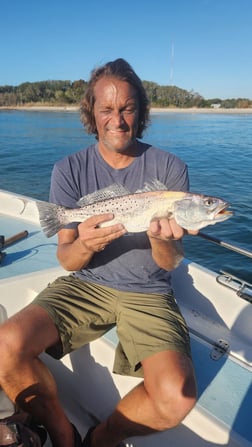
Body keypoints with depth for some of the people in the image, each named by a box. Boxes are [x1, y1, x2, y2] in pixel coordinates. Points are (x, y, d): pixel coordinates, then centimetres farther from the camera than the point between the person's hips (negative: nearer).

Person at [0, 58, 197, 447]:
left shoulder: (169, 169, -3)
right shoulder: (70, 170, -1)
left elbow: (171, 263, -2)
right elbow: (67, 261, -1)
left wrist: (162, 242, -26)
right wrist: (84, 246, -25)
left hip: (148, 293, 0)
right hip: (85, 285, 1)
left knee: (177, 396, -24)